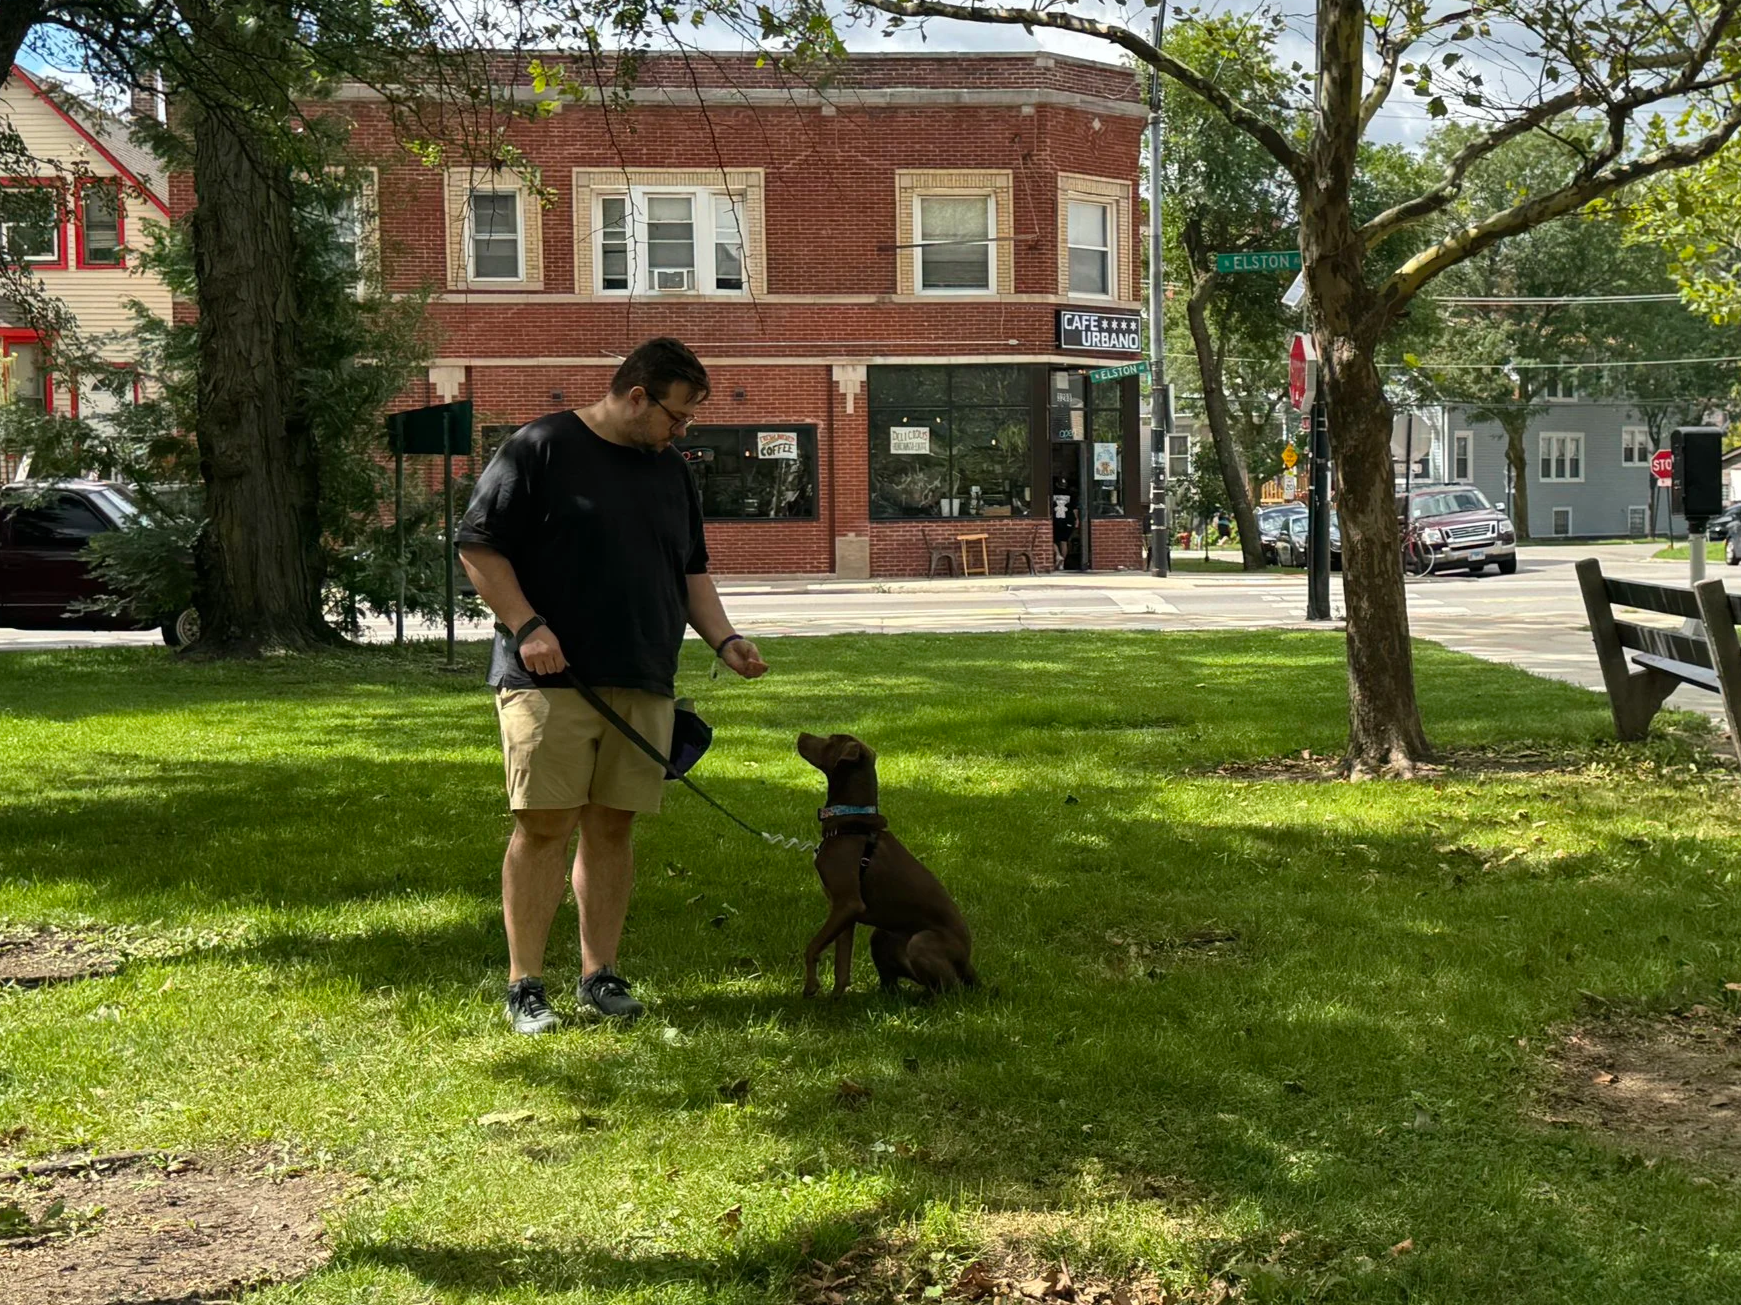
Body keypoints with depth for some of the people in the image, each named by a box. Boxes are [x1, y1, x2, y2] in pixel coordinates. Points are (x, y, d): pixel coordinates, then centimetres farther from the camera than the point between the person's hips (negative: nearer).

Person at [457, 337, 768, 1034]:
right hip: (551, 679, -6)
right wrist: (526, 626, -15)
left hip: (643, 684, 6)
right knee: (544, 825, -6)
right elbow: (478, 546, -5)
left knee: (613, 827, 7)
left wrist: (724, 639, 8)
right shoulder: (539, 448, -3)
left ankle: (599, 975, 16)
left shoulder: (671, 471, 18)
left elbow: (691, 570, 23)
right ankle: (525, 985, 3)